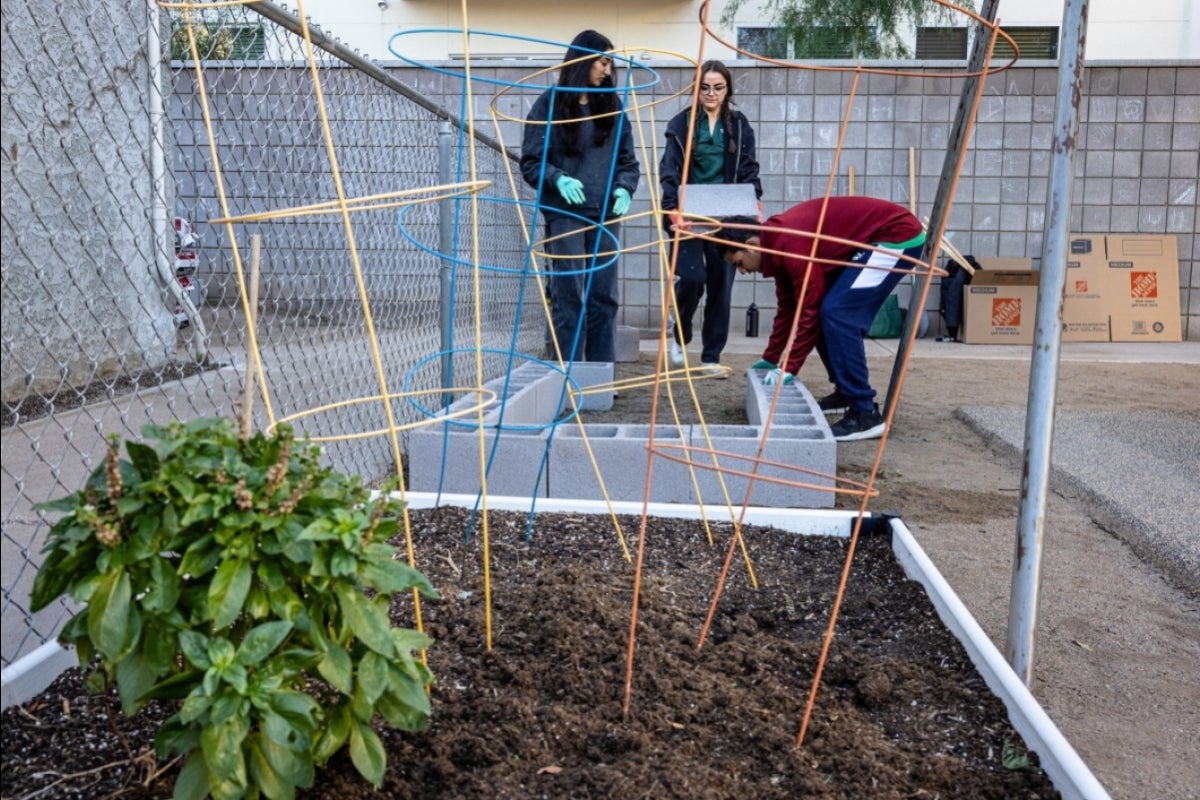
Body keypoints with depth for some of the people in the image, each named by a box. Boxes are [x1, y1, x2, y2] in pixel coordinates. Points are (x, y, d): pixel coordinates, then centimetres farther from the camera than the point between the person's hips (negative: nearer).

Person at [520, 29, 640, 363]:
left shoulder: (613, 104, 11)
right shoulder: (550, 103, -1)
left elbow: (627, 158, 13)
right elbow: (530, 162, -3)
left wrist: (624, 188, -7)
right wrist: (558, 179, -21)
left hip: (605, 214, 4)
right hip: (564, 213, -4)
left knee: (604, 296, 5)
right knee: (569, 295, -3)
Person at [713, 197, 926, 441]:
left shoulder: (790, 243, -24)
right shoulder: (777, 243, 6)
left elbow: (811, 310, -21)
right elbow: (787, 306, 18)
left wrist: (789, 368, -15)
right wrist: (770, 359, 24)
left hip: (899, 236, -10)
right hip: (873, 241, 10)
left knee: (836, 312, -17)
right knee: (832, 310, 10)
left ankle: (865, 414, -14)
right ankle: (846, 393, 21)